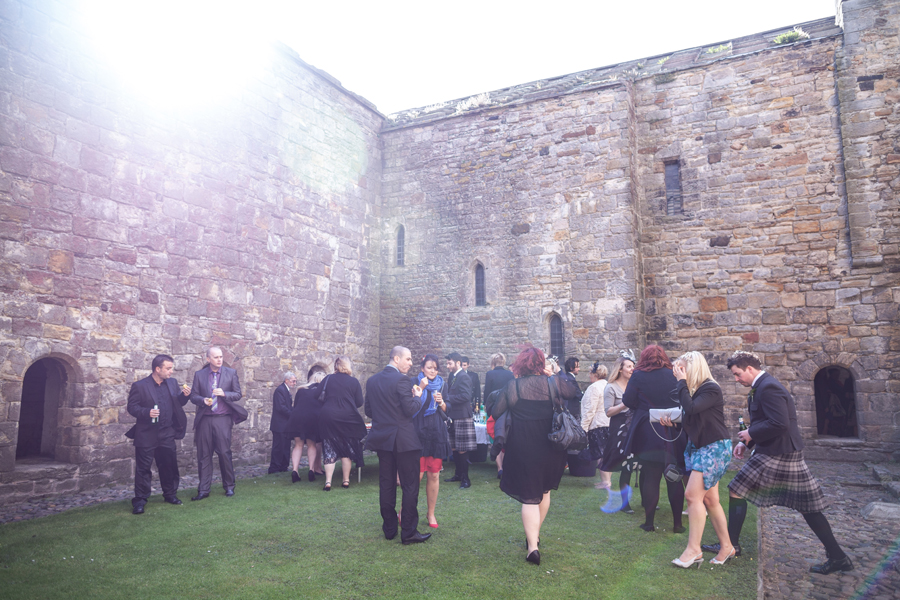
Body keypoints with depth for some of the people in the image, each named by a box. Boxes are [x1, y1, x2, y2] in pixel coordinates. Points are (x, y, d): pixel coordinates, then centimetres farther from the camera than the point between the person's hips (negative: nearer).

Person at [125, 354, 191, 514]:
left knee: (169, 466, 12)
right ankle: (139, 500, 12)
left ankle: (170, 494, 26)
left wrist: (184, 395, -9)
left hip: (167, 434, 4)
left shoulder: (172, 383, 7)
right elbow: (131, 407, -9)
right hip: (146, 435, -4)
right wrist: (147, 412, -25)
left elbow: (178, 404, 11)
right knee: (143, 468, 2)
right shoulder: (139, 386, -8)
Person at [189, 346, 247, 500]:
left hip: (223, 419, -1)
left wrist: (224, 394, -14)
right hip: (204, 420, 1)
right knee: (204, 455, 4)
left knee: (224, 453, -1)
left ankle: (229, 486, 14)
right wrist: (203, 400, -13)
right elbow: (193, 396, 8)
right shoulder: (199, 375, 7)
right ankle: (203, 490, 12)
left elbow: (238, 394, 5)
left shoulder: (231, 373, 5)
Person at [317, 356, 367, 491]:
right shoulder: (353, 381, -1)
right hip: (347, 419, -1)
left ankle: (328, 482, -1)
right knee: (346, 450, 11)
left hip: (327, 418, 1)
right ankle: (346, 481, 16)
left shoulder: (327, 379, 4)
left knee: (329, 450, 6)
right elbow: (359, 402, 0)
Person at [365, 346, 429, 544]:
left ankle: (389, 529, 21)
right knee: (410, 486, 2)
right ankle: (409, 532, 6)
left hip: (382, 438, 7)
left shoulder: (372, 381, 6)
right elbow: (410, 409, -17)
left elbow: (368, 411, 10)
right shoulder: (401, 380, -16)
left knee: (386, 485, 13)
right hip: (403, 440, -7)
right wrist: (417, 397, 0)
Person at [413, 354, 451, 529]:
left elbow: (446, 412, 12)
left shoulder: (441, 384, 11)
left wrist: (441, 403, -8)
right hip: (419, 433, -4)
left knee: (434, 475, 6)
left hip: (437, 434, 4)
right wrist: (420, 389, -18)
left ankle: (431, 513, 19)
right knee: (416, 474, -8)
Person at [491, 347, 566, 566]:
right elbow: (562, 410, 2)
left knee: (530, 496, 2)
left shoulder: (511, 387, -6)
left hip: (522, 447, -2)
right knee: (544, 490, 22)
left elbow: (495, 413, -2)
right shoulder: (551, 383, -4)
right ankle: (535, 534, 34)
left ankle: (532, 546, -7)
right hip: (549, 446, 2)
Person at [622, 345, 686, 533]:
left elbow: (628, 401, -8)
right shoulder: (674, 375, 1)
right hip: (673, 434, 2)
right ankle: (677, 523, 16)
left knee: (650, 478, 5)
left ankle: (649, 522, 10)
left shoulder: (638, 376, -8)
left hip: (648, 434, -2)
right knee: (675, 478, 11)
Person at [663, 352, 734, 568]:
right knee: (709, 499, 11)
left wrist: (682, 382, -19)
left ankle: (693, 550, -5)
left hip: (714, 447, -9)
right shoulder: (692, 390, 10)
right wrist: (672, 423, -1)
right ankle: (726, 546, 22)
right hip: (698, 447, 9)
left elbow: (691, 409, -28)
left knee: (693, 495, -13)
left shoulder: (711, 389, -15)